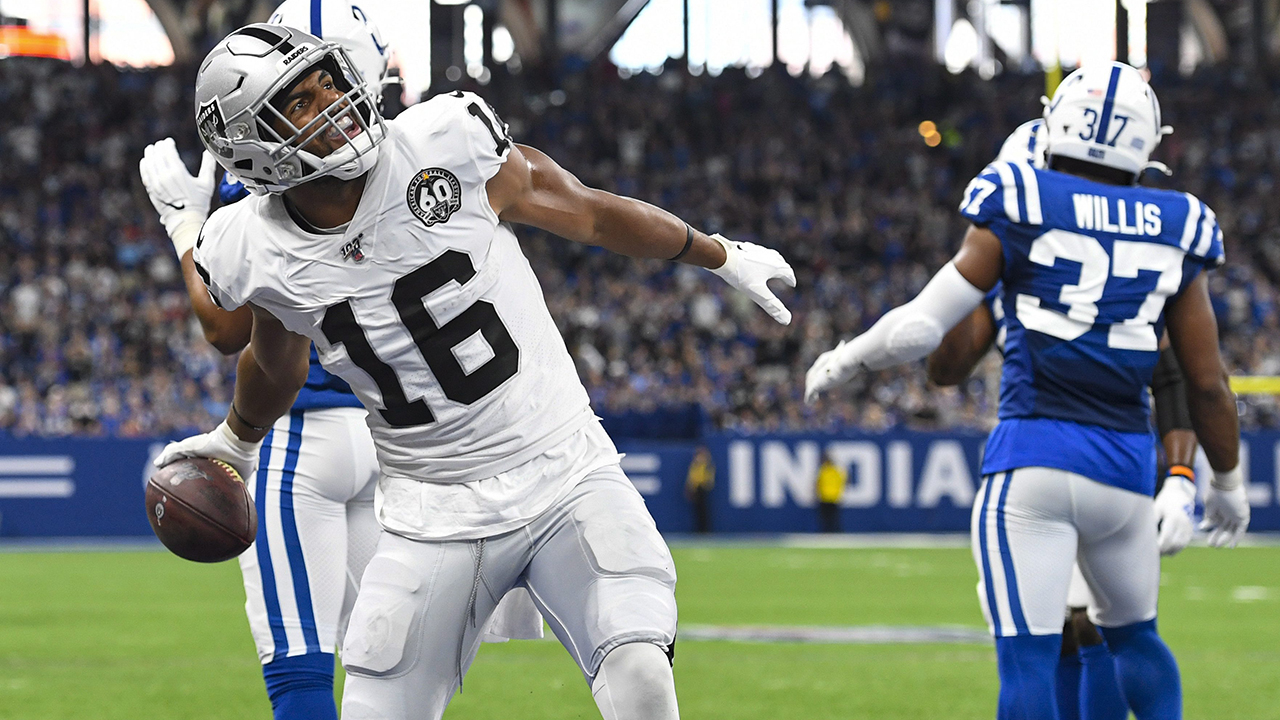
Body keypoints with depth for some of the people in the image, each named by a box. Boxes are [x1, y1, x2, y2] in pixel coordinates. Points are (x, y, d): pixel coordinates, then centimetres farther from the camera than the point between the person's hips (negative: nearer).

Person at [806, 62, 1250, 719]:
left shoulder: (1019, 212, -1)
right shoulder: (1174, 233, 7)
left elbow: (921, 327, -2)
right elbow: (1207, 383, 10)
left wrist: (845, 362, 17)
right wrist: (1228, 481, 25)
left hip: (1034, 457, -3)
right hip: (1126, 464, 4)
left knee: (1028, 660, -6)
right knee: (1134, 633, 26)